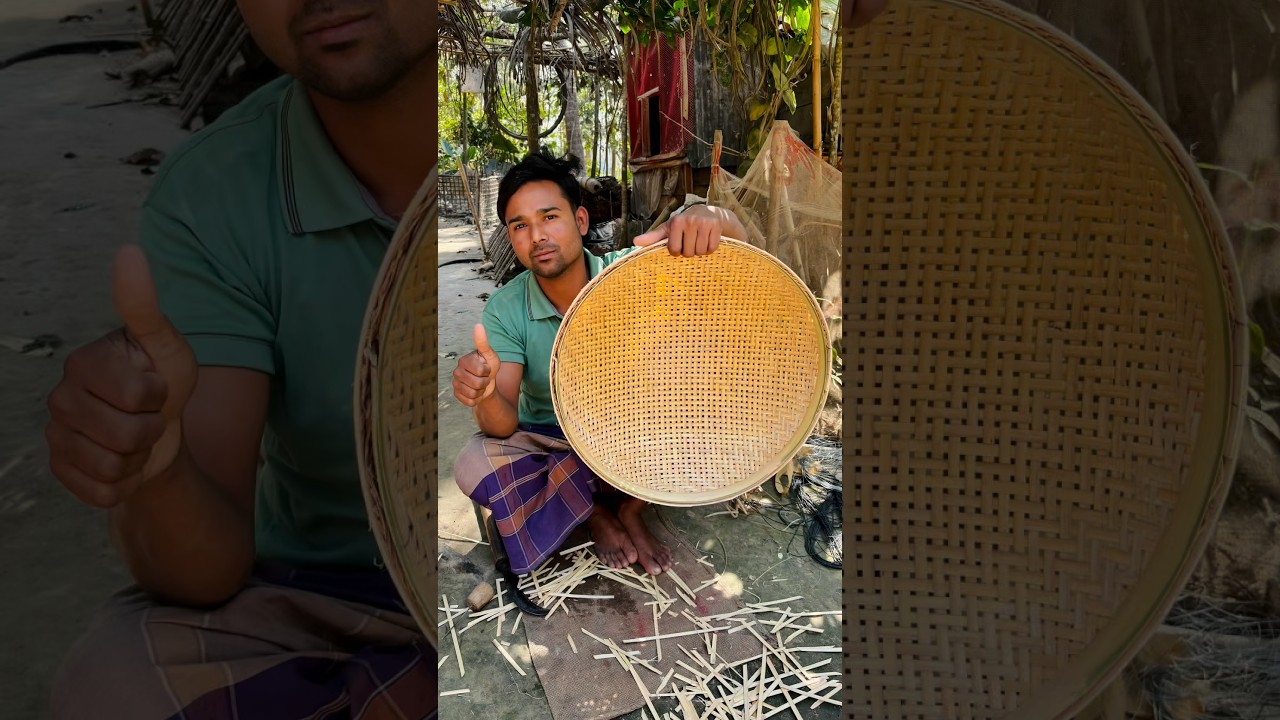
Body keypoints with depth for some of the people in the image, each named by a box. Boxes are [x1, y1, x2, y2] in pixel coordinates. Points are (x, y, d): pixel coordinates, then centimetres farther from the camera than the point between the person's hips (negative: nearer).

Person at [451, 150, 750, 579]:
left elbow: (737, 242, -25)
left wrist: (710, 218, -50)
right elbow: (504, 426, -22)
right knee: (472, 466, -29)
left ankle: (630, 510, -6)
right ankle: (596, 514, -5)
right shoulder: (505, 311, -17)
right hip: (547, 443, 0)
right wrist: (485, 397, -48)